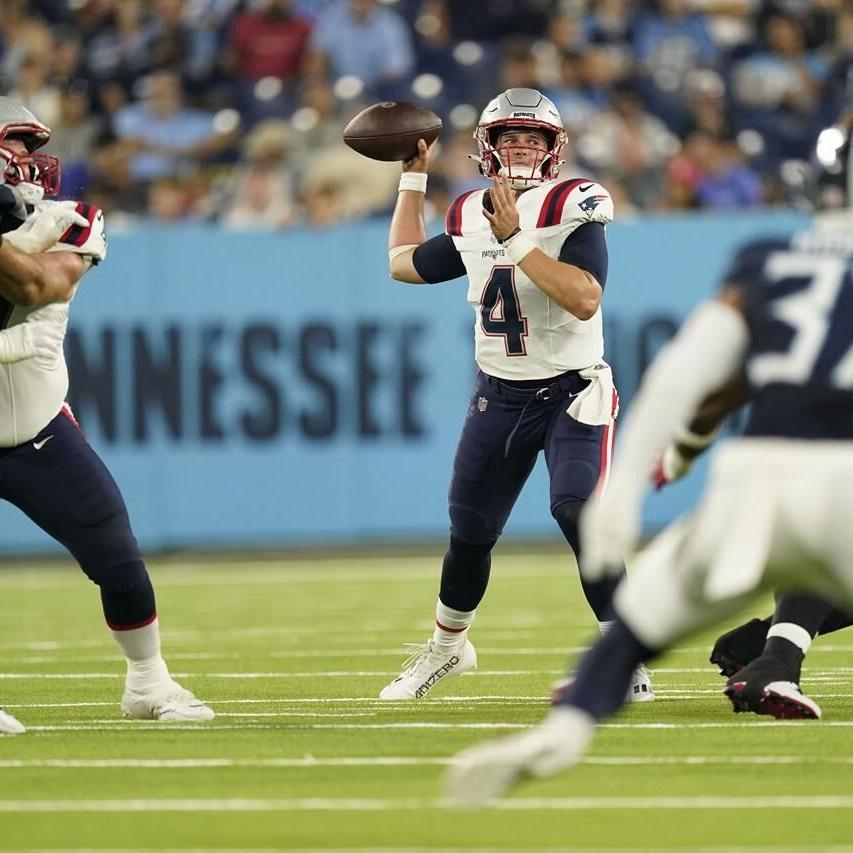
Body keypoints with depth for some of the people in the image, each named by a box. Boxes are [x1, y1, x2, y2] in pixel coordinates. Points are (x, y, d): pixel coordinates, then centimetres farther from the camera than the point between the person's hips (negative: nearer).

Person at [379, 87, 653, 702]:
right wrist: (413, 178, 20)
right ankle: (448, 647, 37)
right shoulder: (471, 219, 4)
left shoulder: (572, 209, -14)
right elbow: (404, 263, 22)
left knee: (577, 513, -24)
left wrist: (516, 240, -31)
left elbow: (584, 299, -29)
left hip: (571, 394, -5)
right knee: (470, 531, 12)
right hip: (498, 395, 5)